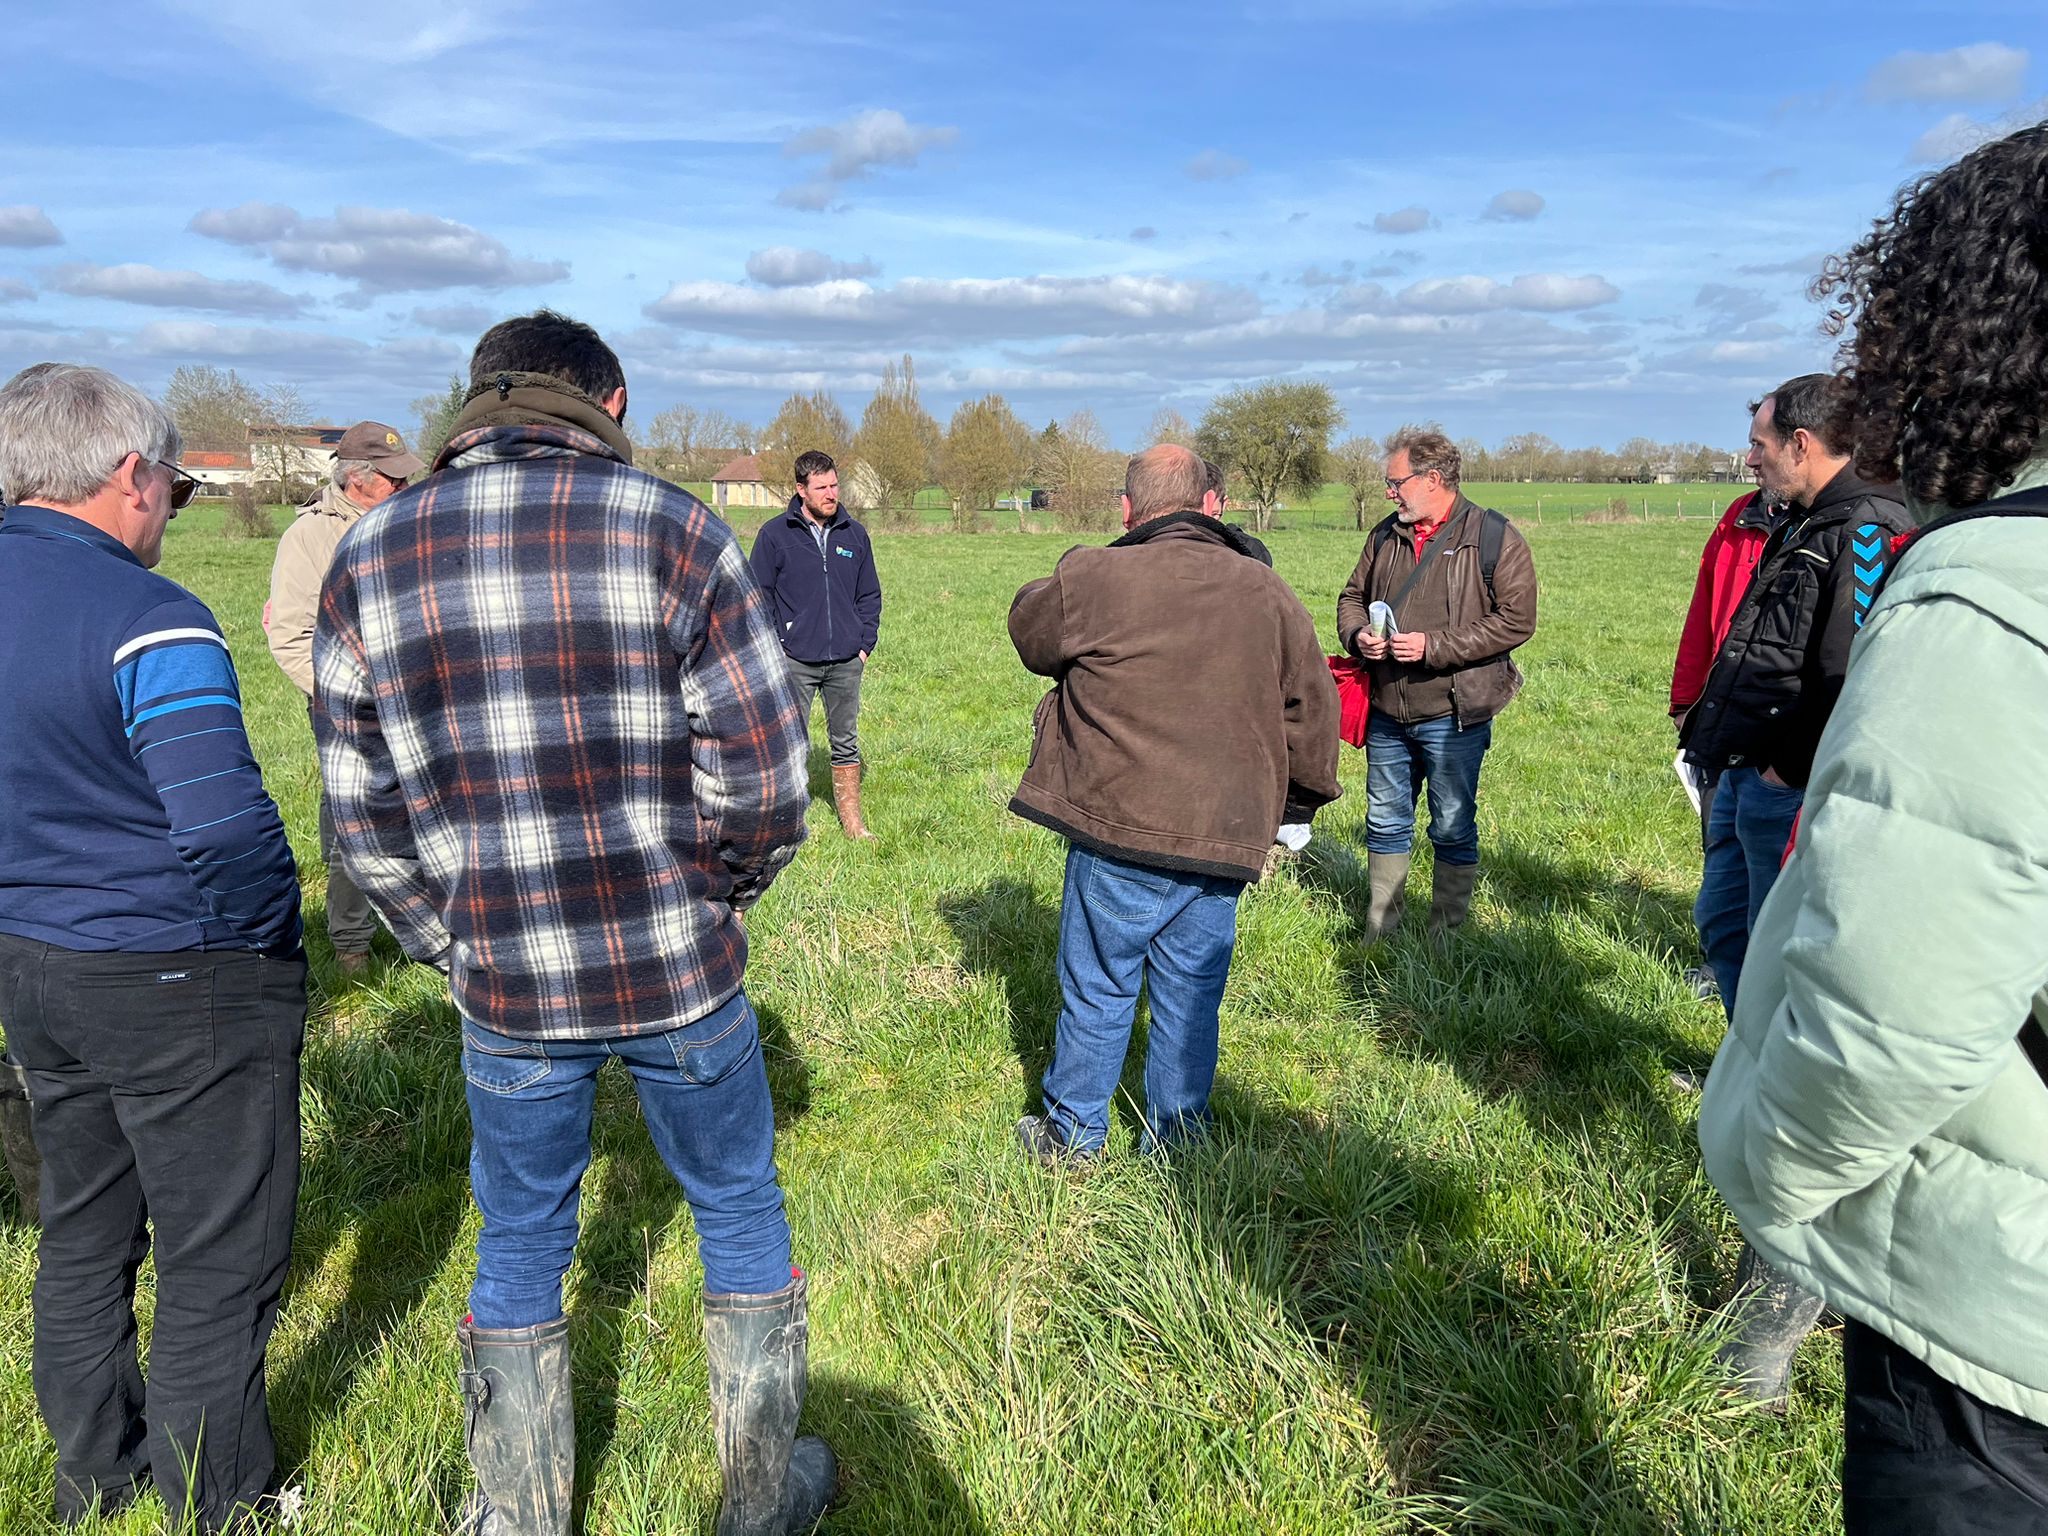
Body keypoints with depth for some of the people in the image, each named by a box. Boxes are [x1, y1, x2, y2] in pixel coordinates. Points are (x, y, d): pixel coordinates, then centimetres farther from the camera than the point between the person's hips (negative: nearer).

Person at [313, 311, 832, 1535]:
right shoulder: (672, 529, -9)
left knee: (519, 1256, 23)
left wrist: (451, 945, 14)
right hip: (681, 973, -2)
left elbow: (366, 815, 3)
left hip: (506, 990, 3)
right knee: (742, 1220, 19)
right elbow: (763, 775, -12)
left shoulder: (369, 557, 1)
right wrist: (723, 894, 6)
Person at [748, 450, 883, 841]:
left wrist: (866, 644, 7)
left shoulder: (854, 535, 10)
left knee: (846, 743, 10)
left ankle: (852, 820, 20)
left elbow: (869, 595, 16)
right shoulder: (775, 534, -1)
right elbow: (759, 596, 1)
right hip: (795, 662, -3)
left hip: (847, 662, 3)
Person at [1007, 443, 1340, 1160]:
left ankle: (1072, 1134, 29)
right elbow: (1313, 708, 7)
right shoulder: (1268, 591, 3)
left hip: (1120, 836, -3)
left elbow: (1028, 625, 11)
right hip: (1225, 840, 4)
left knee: (1096, 990, 13)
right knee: (1191, 998, 17)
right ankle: (1177, 1137, 31)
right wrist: (1292, 805, 19)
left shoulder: (1092, 578, -10)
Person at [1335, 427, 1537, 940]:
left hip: (1453, 712, -5)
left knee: (1453, 829, 6)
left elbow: (1516, 620, -13)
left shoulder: (1495, 538, -8)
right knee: (1385, 823, 14)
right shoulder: (1386, 535, 9)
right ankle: (1379, 934, 28)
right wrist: (1358, 635, -5)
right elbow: (1353, 596, 19)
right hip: (1386, 711, 6)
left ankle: (1445, 937, 20)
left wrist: (1433, 646, -19)